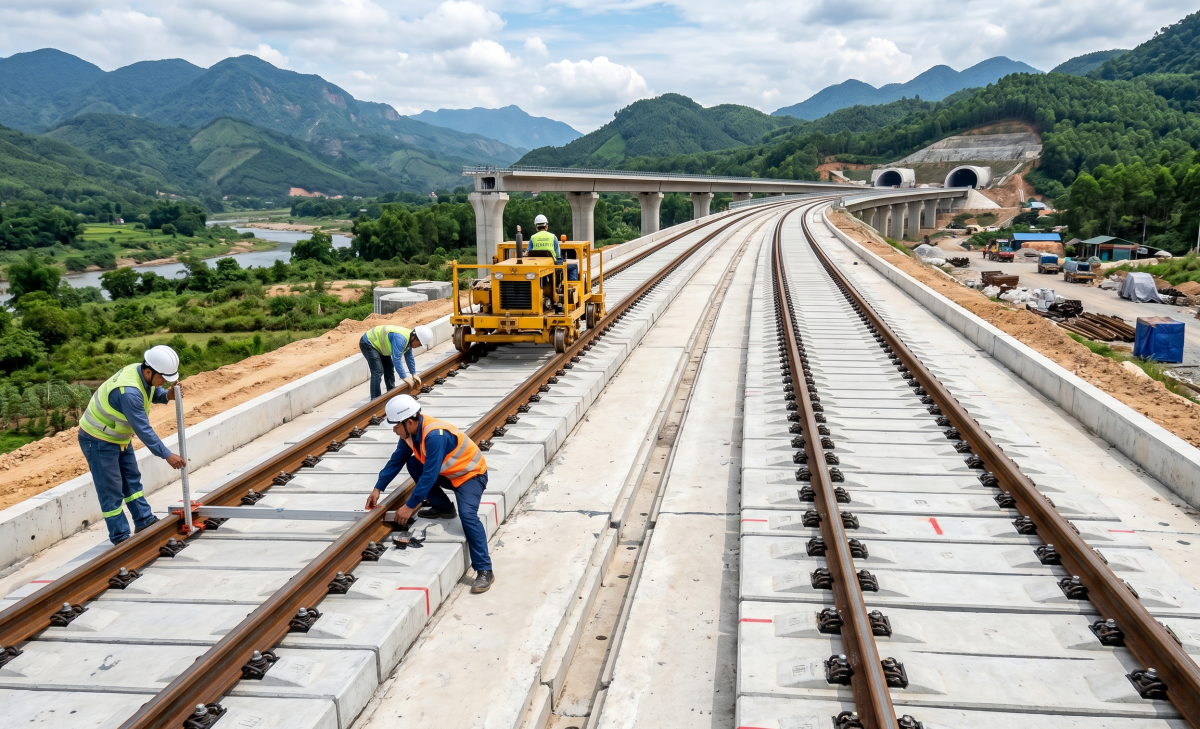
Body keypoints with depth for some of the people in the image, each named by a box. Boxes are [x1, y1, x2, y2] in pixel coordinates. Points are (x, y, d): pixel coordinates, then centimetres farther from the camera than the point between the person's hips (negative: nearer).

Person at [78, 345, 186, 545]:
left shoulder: (142, 373, -10)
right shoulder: (129, 391, -37)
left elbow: (153, 392, 13)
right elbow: (143, 429, -34)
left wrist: (167, 395, -11)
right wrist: (167, 455, -29)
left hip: (119, 437, 10)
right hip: (98, 440, -9)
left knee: (132, 479, 16)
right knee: (111, 490, -1)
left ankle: (144, 521, 27)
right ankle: (121, 539, 8)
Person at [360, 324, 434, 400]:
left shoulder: (408, 338, -3)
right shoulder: (400, 339, -34)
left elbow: (409, 357, 8)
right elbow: (396, 359, -36)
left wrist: (414, 374, 9)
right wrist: (404, 377, -31)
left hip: (377, 344, 10)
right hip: (368, 343, -10)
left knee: (389, 369, 13)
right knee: (378, 372, -17)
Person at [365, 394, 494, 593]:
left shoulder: (435, 435, -34)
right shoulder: (411, 430, -8)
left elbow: (429, 475, -33)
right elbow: (396, 460, 3)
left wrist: (409, 506, -28)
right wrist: (378, 489, -1)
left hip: (471, 474, -9)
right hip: (447, 473, 9)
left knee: (467, 515, -29)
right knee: (412, 464, -5)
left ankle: (484, 570, -23)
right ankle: (444, 508, 8)